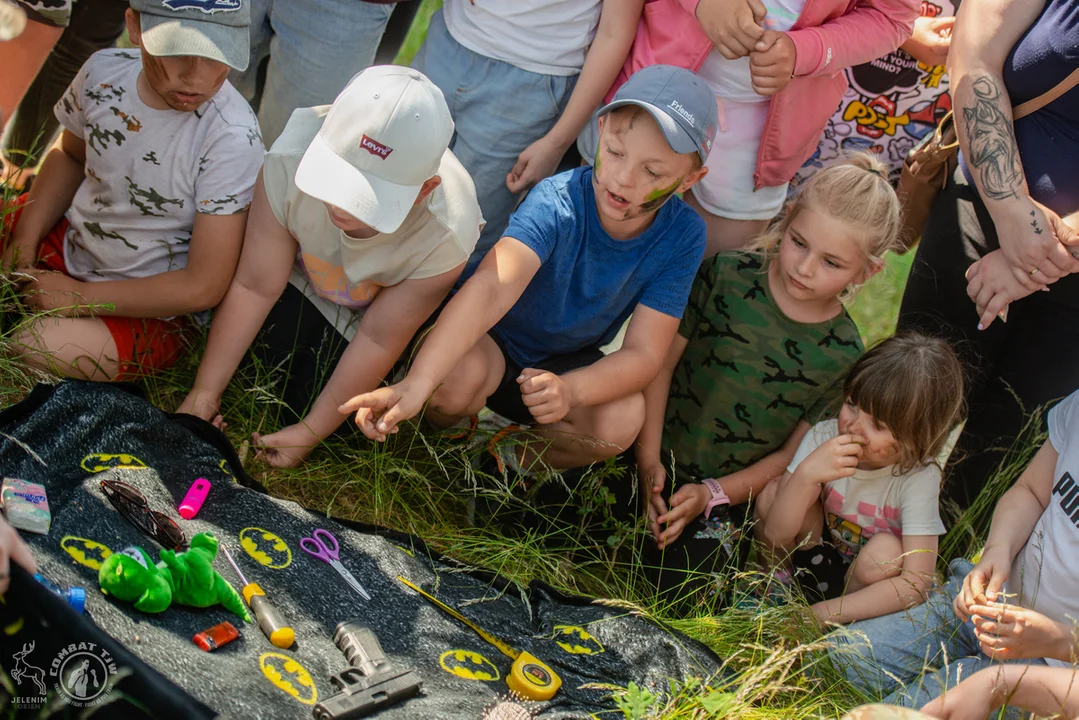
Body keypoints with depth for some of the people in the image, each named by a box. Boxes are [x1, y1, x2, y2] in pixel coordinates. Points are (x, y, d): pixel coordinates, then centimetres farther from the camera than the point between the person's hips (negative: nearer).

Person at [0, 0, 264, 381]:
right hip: (67, 239, 6)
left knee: (31, 351, -30)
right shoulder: (103, 71, -11)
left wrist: (77, 298, -17)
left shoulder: (231, 138, -29)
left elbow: (203, 288, -23)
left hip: (146, 310, -6)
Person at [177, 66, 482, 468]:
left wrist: (310, 432, -16)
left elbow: (380, 339, -24)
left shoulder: (448, 234, -38)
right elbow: (255, 286, -25)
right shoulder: (293, 156, -37)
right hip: (299, 278, 2)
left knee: (307, 402, -10)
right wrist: (203, 395, -21)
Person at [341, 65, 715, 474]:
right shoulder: (557, 201, -31)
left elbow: (643, 353, -22)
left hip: (568, 365, 3)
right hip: (491, 344, -2)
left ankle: (518, 458, 3)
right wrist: (417, 383, -62)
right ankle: (440, 439, 2)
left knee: (623, 419, -29)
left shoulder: (682, 237, -20)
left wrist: (570, 390, -45)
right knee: (458, 376, -37)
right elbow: (490, 287, -47)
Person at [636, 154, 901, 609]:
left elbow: (792, 455, -4)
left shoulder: (844, 355, -7)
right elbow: (662, 362, -6)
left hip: (728, 491, -1)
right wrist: (649, 460, -14)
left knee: (678, 586, -19)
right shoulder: (729, 276, -8)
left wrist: (711, 495, -16)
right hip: (659, 458, 1)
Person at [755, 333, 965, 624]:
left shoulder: (919, 477, -26)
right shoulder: (823, 436, -20)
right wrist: (806, 474, -40)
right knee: (773, 492, -22)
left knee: (886, 550, -33)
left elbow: (916, 583, -31)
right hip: (813, 556, 2)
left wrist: (823, 613, -36)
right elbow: (776, 532, -21)